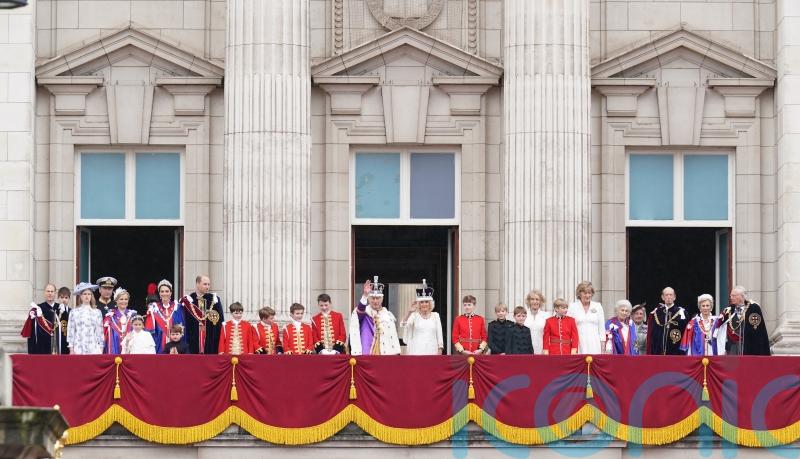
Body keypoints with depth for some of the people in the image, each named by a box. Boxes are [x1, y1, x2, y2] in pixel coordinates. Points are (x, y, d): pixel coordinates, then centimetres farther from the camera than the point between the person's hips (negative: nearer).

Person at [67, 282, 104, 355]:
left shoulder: (97, 313, 7)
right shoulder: (74, 312, 5)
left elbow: (100, 332, 9)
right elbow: (70, 331, 5)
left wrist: (101, 349, 6)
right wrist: (71, 350, 1)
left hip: (94, 348, 1)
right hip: (78, 348, -1)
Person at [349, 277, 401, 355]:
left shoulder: (389, 316, 12)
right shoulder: (364, 312, 4)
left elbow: (394, 339, 13)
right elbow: (360, 308, -22)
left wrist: (396, 355, 7)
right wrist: (364, 295, -40)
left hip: (386, 354, 3)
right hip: (367, 354, -3)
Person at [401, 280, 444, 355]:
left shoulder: (435, 316, 9)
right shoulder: (414, 316, 3)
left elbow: (439, 333, 10)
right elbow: (403, 325, -13)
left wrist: (440, 349, 4)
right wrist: (409, 312, -28)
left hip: (432, 351, 2)